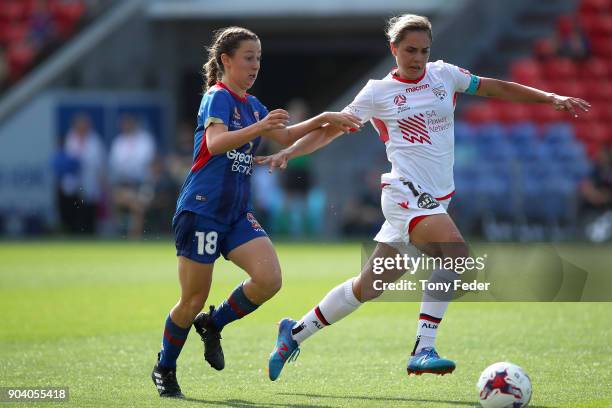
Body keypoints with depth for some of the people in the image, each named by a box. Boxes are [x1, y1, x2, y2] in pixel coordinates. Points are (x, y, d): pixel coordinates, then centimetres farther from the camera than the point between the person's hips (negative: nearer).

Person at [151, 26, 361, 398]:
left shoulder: (251, 104, 14)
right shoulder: (218, 98, -11)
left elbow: (285, 137, 27)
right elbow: (215, 142, -29)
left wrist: (324, 119, 15)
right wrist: (258, 128, -41)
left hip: (238, 214, 7)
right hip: (201, 210, -7)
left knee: (269, 278, -15)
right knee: (193, 301, -2)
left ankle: (213, 325, 10)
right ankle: (164, 369, 21)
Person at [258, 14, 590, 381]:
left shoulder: (444, 75, 11)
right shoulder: (378, 92, 1)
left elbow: (497, 88, 16)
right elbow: (329, 130, 7)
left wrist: (552, 98, 9)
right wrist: (287, 153, -4)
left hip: (436, 200, 5)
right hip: (406, 194, -5)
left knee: (368, 287, 9)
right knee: (457, 253, -30)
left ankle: (295, 333, 25)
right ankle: (423, 350, -30)